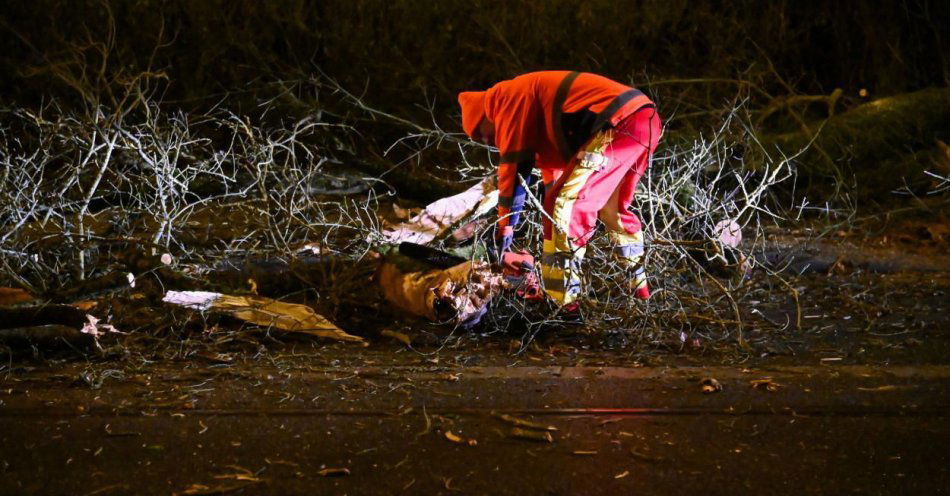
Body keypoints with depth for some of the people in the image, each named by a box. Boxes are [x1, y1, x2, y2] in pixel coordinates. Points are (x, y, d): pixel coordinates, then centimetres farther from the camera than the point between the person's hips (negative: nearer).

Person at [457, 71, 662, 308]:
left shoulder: (506, 96, 6)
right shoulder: (542, 115, 33)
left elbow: (514, 165, 2)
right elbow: (554, 168, 39)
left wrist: (504, 228, 8)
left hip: (619, 123, -10)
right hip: (647, 121, 10)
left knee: (567, 206, -6)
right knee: (614, 208, 27)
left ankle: (562, 302, -8)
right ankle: (639, 286, 36)